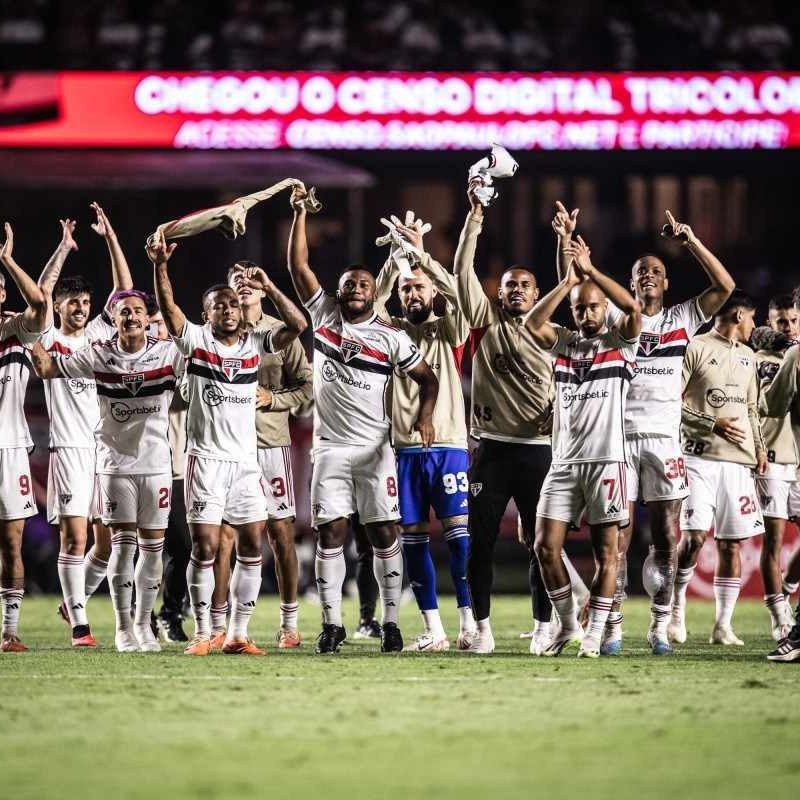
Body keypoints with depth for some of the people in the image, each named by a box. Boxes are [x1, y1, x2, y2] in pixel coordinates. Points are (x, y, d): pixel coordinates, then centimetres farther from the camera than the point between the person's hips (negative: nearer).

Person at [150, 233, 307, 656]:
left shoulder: (255, 344, 8)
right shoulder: (196, 340, 0)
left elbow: (297, 324, -3)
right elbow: (168, 307, -15)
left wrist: (268, 287, -12)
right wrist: (159, 266, -29)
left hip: (246, 460, 4)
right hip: (206, 459, -4)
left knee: (251, 545, 2)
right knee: (205, 546, -5)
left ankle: (238, 634, 7)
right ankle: (202, 633, 2)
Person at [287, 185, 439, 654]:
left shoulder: (390, 337, 1)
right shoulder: (324, 315, 7)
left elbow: (427, 377, 5)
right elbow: (300, 268, 5)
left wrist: (424, 417, -12)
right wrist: (300, 214, -1)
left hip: (375, 448, -1)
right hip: (331, 447, 1)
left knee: (384, 533, -1)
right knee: (331, 533, -2)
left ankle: (391, 622, 4)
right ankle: (332, 624, 1)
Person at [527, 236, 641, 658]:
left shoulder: (620, 341, 4)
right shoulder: (564, 342, 13)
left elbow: (634, 308, -16)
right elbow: (532, 323, -6)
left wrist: (591, 271, -15)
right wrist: (568, 281, -13)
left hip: (606, 459, -3)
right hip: (564, 461, 4)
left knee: (605, 551, -2)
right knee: (546, 547, -1)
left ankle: (593, 634, 4)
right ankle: (567, 624, 14)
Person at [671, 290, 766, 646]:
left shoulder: (747, 357, 20)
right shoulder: (696, 348, -2)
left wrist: (759, 446, 13)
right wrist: (712, 424, -13)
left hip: (738, 460, 6)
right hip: (700, 456, -6)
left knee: (732, 544, 2)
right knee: (693, 536, -14)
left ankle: (723, 624, 5)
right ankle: (677, 610, 3)